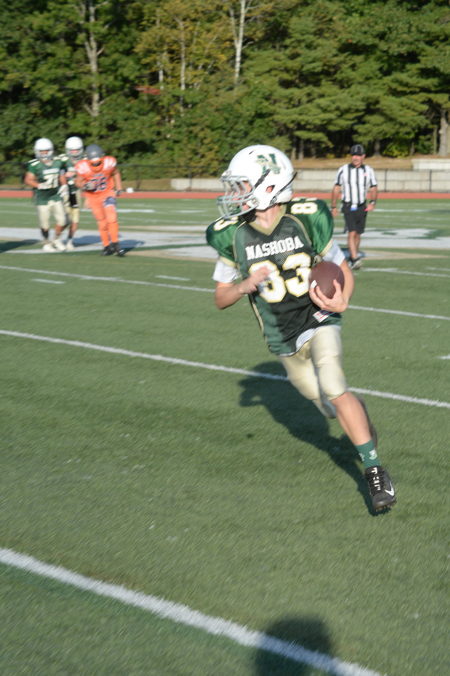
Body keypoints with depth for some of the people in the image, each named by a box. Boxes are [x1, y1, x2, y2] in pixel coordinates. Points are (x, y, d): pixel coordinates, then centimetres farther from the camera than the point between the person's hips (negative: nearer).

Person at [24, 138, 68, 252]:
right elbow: (27, 180, -16)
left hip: (56, 196, 4)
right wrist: (40, 185, -28)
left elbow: (61, 177, 18)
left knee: (61, 220, -2)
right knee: (45, 224, 1)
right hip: (42, 198, -4)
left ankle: (57, 240, 24)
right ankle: (46, 243, 24)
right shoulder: (34, 165, -12)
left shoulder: (57, 162, 5)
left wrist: (63, 187, 6)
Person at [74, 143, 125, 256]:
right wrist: (85, 186, -27)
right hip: (93, 196, 0)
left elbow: (116, 173, 3)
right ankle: (107, 246, 20)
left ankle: (115, 244, -9)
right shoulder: (83, 167, -22)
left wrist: (118, 189, 1)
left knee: (111, 217, -19)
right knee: (102, 222, 4)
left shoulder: (109, 163, -19)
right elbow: (78, 182, -7)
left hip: (107, 193, 0)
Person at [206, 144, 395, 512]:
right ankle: (365, 429, 45)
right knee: (328, 405, 12)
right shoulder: (232, 236, -10)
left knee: (334, 390, -24)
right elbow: (221, 298, -1)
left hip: (319, 321, -3)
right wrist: (245, 286, -23)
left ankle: (374, 468, -14)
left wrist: (342, 301, -23)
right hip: (283, 339, 3)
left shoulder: (307, 219, -16)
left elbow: (343, 270, -2)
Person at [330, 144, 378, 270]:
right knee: (351, 232, -16)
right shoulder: (343, 170, -1)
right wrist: (333, 206, 5)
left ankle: (352, 257, 27)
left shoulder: (368, 170, 3)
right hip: (348, 207, -3)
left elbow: (374, 189, 6)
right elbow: (336, 189, 5)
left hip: (362, 207, 3)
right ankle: (355, 259, -23)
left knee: (357, 234, 10)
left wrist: (372, 202, -12)